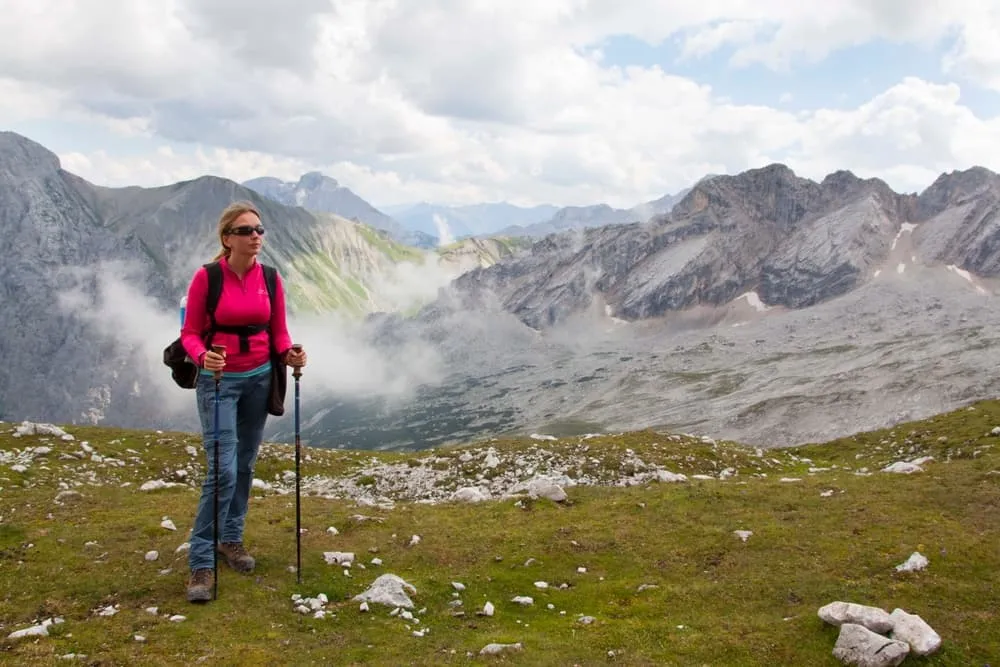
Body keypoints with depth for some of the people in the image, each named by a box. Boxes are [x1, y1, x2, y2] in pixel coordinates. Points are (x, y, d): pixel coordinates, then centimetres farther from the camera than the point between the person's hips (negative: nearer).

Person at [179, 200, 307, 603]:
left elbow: (278, 332, 5)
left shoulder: (270, 279, -1)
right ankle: (201, 564, -3)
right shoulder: (206, 278, -12)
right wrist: (202, 357, -29)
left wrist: (290, 355, -16)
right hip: (218, 381, -4)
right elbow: (190, 333, -8)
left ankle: (231, 539, 30)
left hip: (259, 379, 4)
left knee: (245, 466, 11)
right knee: (223, 470, -12)